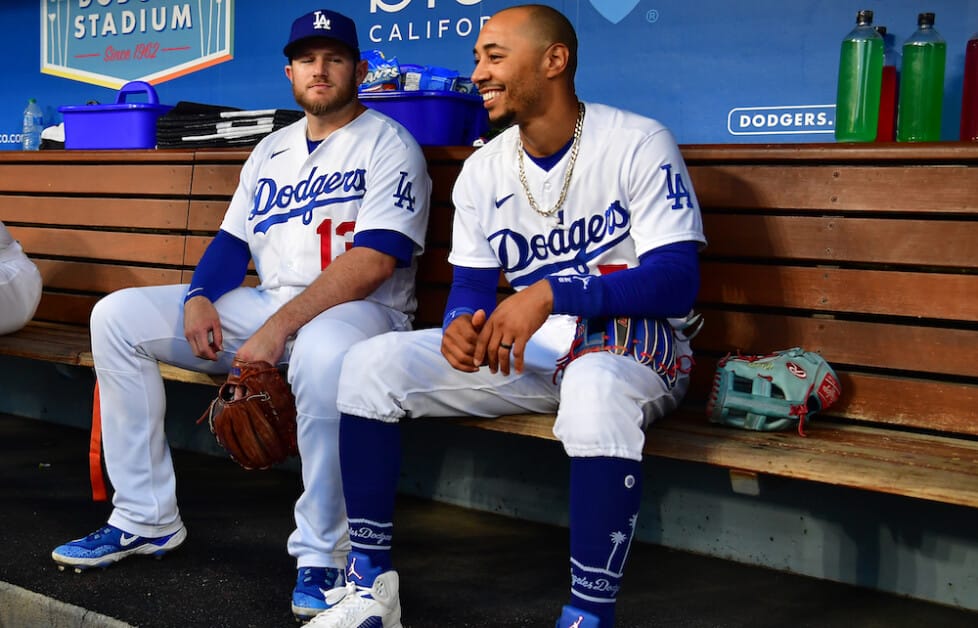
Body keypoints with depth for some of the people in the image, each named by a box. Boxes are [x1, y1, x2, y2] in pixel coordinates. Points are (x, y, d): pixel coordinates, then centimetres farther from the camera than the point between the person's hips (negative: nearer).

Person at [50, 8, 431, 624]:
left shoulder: (388, 143, -5)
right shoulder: (272, 150, 19)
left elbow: (373, 260, -18)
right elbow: (234, 238, 18)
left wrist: (279, 329, -24)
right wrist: (199, 297, -5)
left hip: (361, 311, -7)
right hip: (264, 305, 7)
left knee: (324, 350, -44)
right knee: (117, 317, -3)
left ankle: (323, 555, -28)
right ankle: (146, 519, -1)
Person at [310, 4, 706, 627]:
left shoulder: (638, 143, -12)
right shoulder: (483, 170, 5)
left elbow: (678, 281, -21)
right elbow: (471, 285, 5)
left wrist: (551, 292, -33)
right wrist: (462, 325, -21)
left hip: (635, 348, -5)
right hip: (524, 351, 6)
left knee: (597, 386, -42)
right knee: (371, 363, -10)